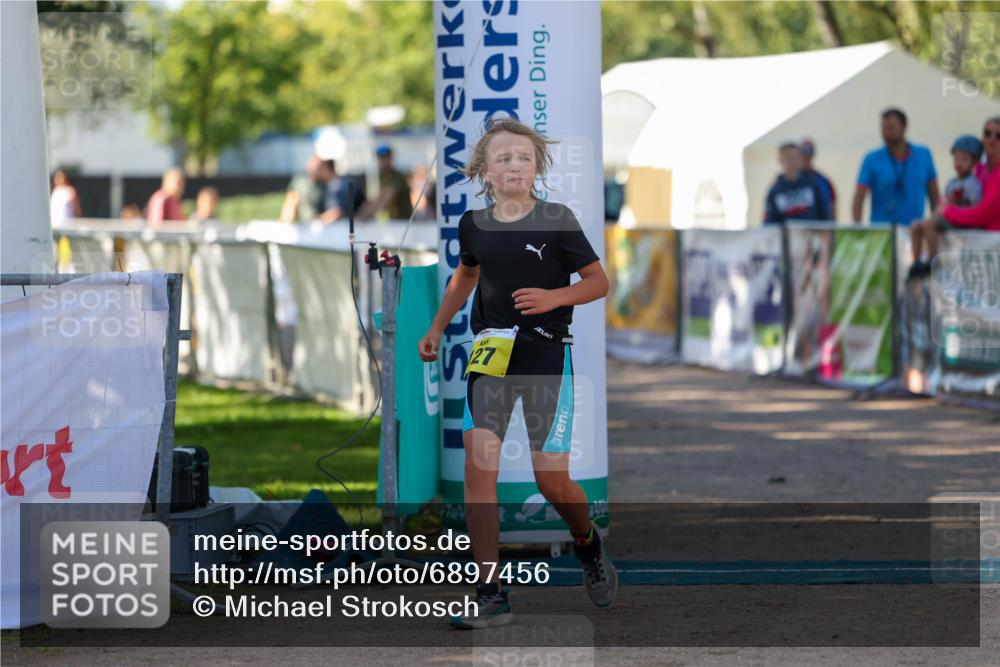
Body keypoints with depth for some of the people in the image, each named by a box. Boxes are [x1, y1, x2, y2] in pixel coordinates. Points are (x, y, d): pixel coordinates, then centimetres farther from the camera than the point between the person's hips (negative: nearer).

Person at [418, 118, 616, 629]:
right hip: (490, 353, 3)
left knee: (552, 479, -2)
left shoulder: (557, 221, -7)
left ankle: (588, 545, 33)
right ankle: (490, 595, -7)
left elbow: (599, 282, -1)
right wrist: (437, 328, 21)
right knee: (478, 467, -10)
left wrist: (554, 297, -18)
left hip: (547, 356, -3)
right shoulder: (474, 225, 4)